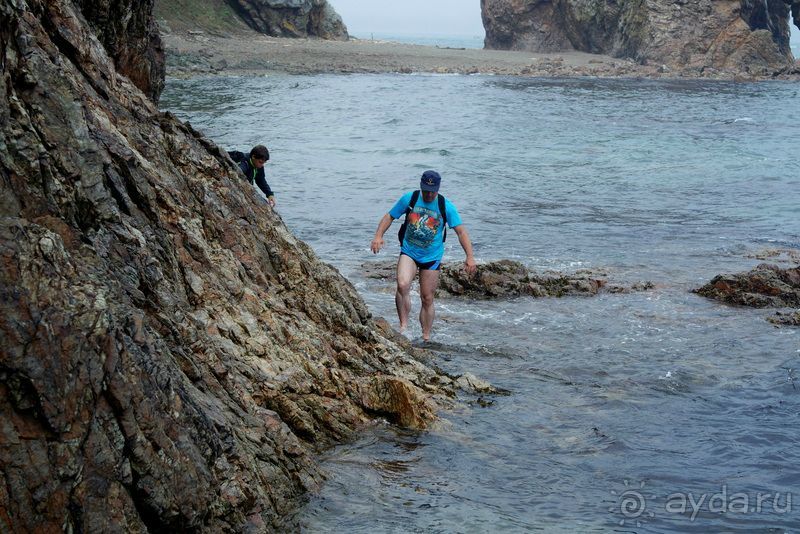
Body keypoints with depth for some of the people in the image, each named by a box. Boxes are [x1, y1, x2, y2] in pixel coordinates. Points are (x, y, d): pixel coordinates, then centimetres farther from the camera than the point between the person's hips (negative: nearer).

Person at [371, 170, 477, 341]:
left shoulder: (446, 207, -8)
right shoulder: (409, 199, -5)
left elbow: (461, 232, -8)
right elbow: (389, 217, 4)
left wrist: (470, 257, -19)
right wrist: (378, 236, -13)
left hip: (432, 257, 0)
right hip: (409, 252, 0)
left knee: (427, 299, 7)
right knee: (402, 285, -27)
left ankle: (426, 338, 20)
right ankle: (403, 325, -16)